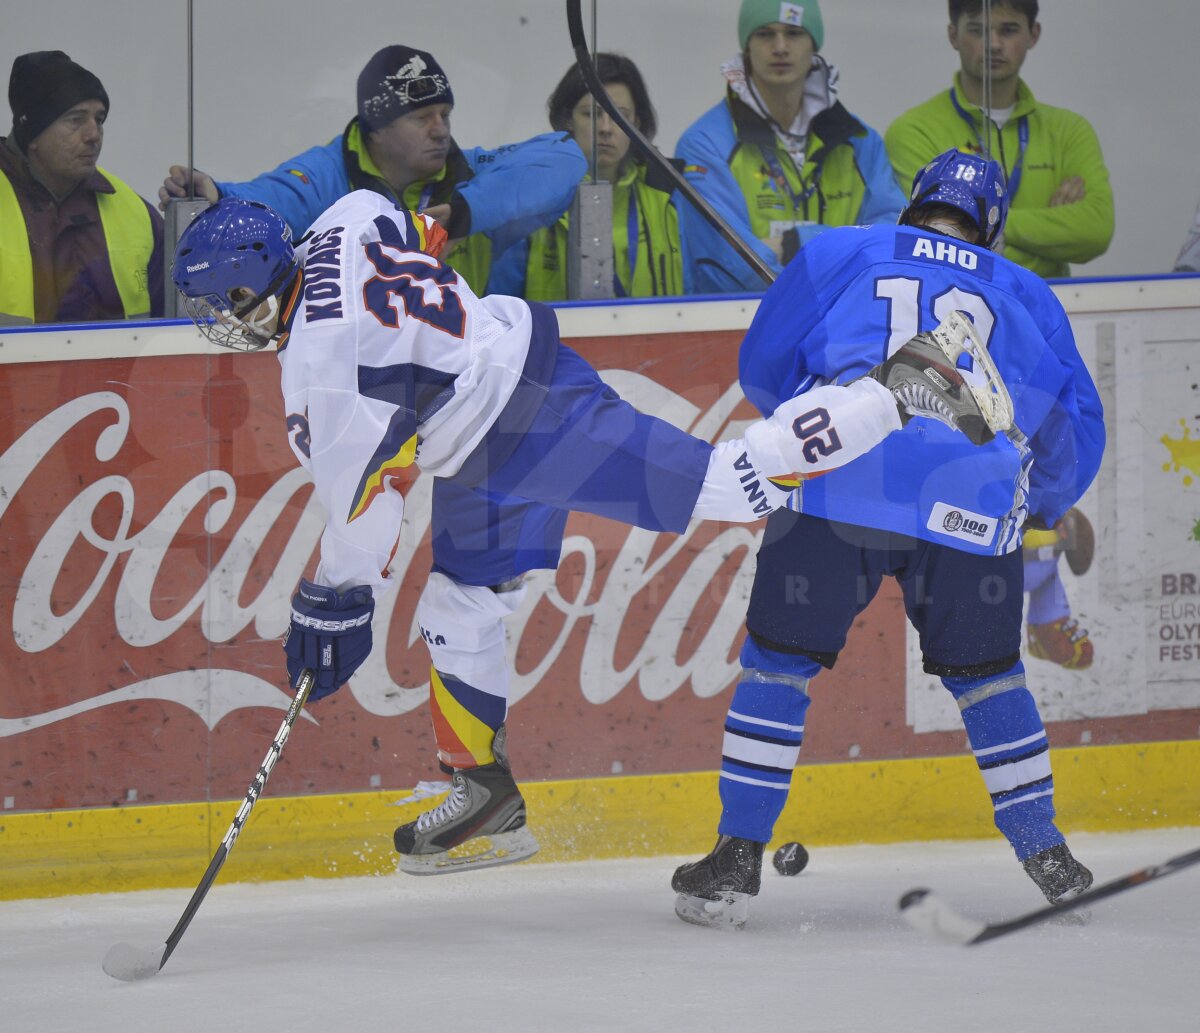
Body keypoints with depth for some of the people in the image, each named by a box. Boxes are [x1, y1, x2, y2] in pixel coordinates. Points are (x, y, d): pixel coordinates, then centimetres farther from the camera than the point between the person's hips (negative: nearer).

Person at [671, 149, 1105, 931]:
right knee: (985, 672, 22)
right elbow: (1076, 433, 25)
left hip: (836, 490, -1)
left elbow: (764, 366, 22)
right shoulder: (1027, 297, 26)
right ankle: (1049, 863, 22)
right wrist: (1040, 509, 43)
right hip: (971, 509, 1)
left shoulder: (841, 254, 22)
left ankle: (737, 860, 8)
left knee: (779, 660, 12)